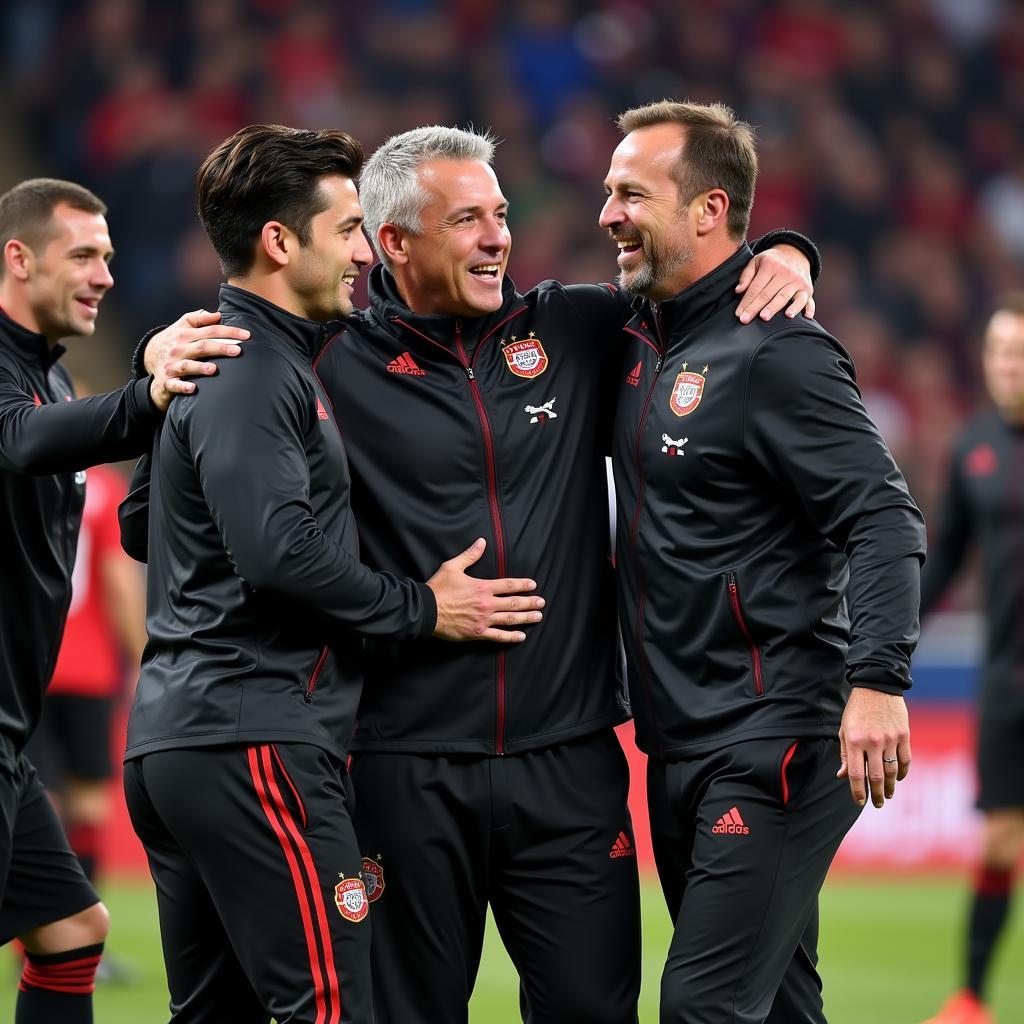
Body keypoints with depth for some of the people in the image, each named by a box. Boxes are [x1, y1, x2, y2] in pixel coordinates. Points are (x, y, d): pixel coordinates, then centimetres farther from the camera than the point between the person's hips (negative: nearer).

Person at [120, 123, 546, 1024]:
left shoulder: (262, 360, 21)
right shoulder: (250, 375, -11)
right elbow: (279, 549, -22)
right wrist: (422, 608, -11)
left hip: (172, 737, 11)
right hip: (253, 738, -11)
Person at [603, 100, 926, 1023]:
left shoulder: (772, 352, -13)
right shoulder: (642, 340, 12)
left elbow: (883, 518, -20)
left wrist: (878, 681, -33)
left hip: (774, 749, -9)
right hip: (681, 750, 9)